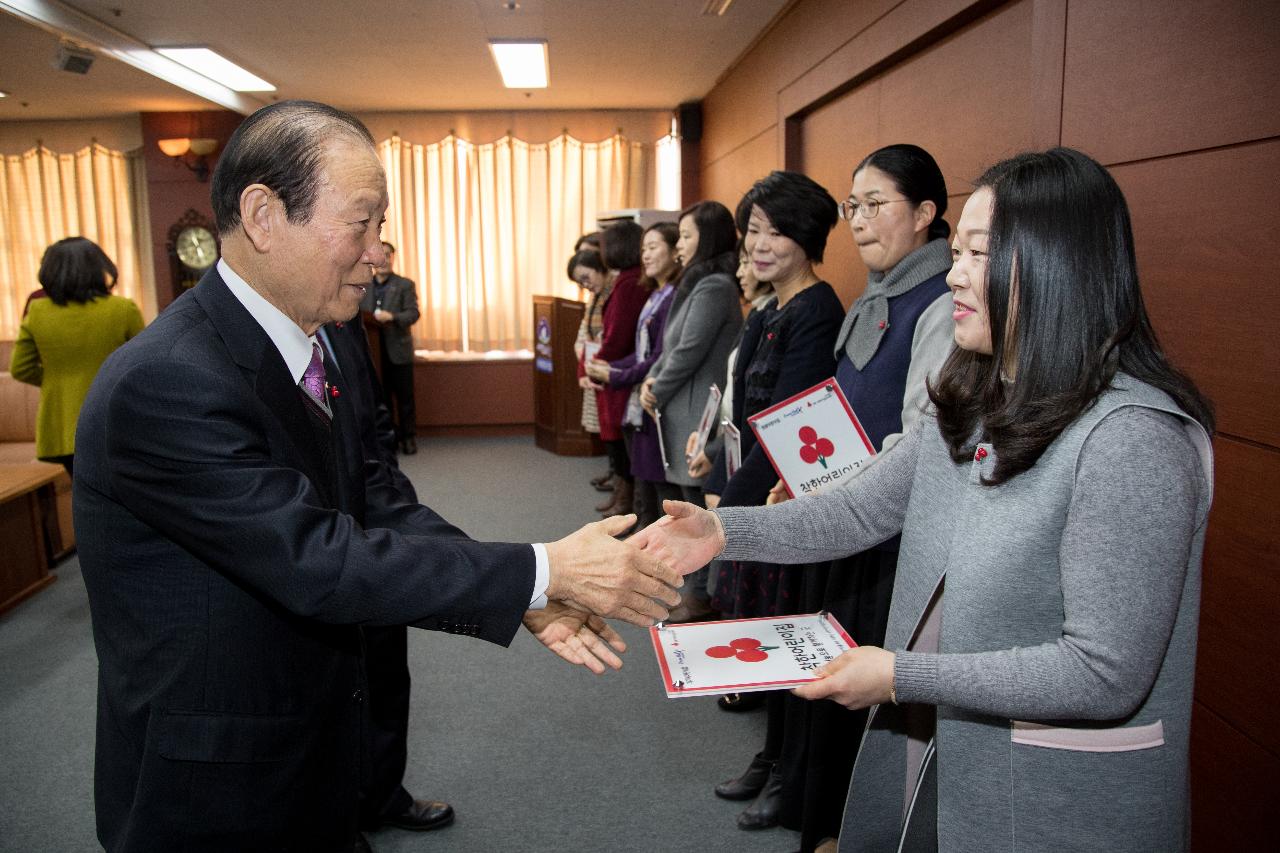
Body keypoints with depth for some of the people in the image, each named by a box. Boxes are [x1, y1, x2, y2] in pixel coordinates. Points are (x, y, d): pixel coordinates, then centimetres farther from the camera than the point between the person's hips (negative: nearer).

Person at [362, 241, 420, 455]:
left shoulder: (405, 285, 3)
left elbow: (414, 313, -8)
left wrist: (391, 316, -25)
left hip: (398, 351, -3)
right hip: (373, 351, 3)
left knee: (404, 397, 1)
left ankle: (408, 438, 11)